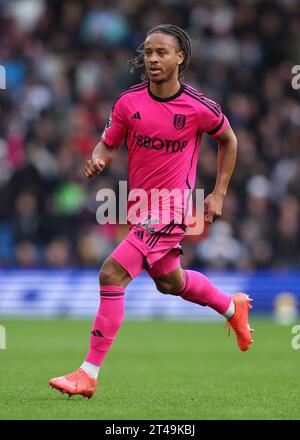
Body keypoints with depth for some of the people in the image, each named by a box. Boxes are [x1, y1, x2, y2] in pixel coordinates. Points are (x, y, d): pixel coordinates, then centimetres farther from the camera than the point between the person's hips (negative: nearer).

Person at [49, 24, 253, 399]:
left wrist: (218, 194, 3)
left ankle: (88, 374, -15)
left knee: (112, 275, -19)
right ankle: (233, 307, 55)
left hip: (170, 209, -6)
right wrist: (98, 160, -20)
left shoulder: (200, 108, -12)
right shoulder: (128, 102, -4)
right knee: (168, 281, 25)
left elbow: (228, 140, 6)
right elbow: (108, 143, 4)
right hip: (140, 207, 7)